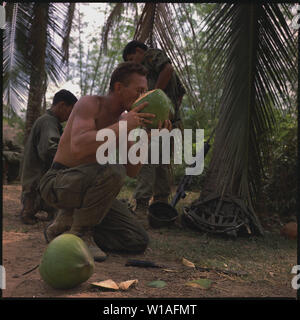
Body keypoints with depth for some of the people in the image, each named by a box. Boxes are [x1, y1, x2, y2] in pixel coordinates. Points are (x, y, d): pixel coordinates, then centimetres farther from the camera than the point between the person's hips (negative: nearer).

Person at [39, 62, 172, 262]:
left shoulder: (123, 119, 7)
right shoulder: (89, 103, -14)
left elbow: (132, 171, 2)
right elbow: (78, 148, -32)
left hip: (88, 190, 7)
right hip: (58, 183, -7)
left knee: (138, 242, -3)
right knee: (113, 171, -37)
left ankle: (66, 223, 6)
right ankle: (79, 232, -14)